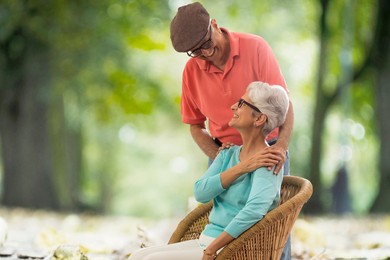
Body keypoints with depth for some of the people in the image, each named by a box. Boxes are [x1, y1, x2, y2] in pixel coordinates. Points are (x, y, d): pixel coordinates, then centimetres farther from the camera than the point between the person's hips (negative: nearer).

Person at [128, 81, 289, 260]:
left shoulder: (266, 162, -13)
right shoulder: (229, 154, 13)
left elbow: (255, 209, -30)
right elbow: (201, 192, -1)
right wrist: (241, 168, -13)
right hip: (206, 242, 8)